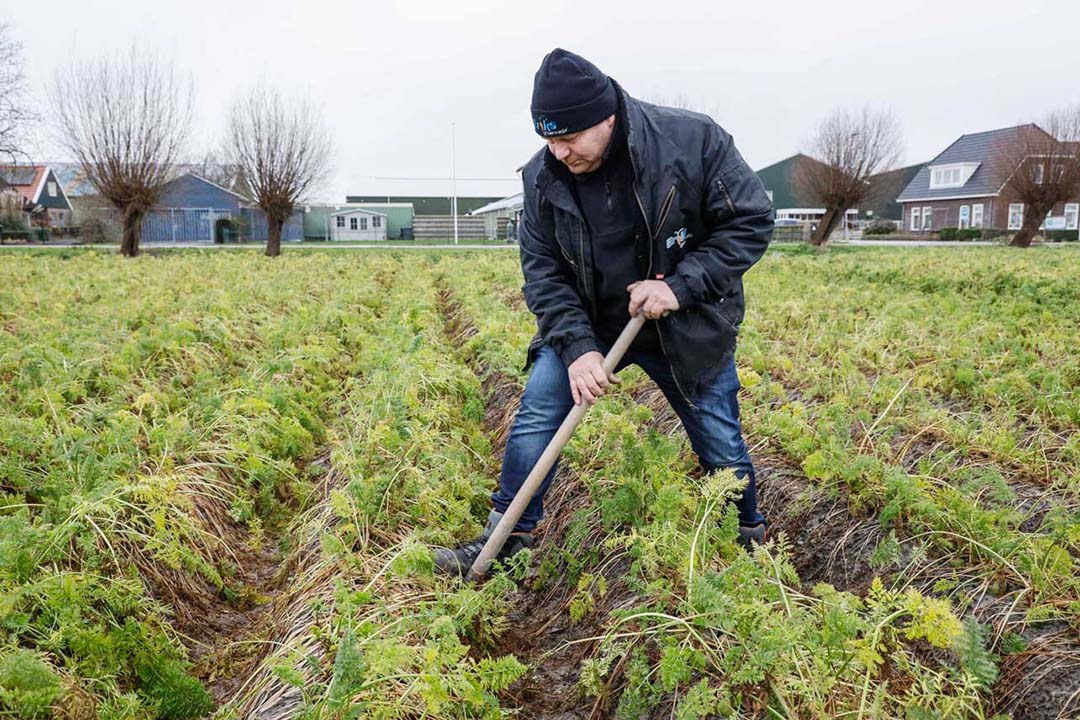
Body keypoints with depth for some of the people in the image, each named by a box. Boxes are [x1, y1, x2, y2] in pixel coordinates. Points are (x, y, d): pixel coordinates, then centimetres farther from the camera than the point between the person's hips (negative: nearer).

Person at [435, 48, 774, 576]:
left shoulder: (693, 140, -21)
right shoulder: (543, 177, -12)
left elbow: (751, 222, -15)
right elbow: (544, 273, -7)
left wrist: (680, 284, -25)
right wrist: (577, 347, -21)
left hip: (686, 328, -2)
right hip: (586, 324, 2)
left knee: (721, 445, 7)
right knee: (537, 413, -10)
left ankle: (752, 539, 36)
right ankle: (505, 541, 7)